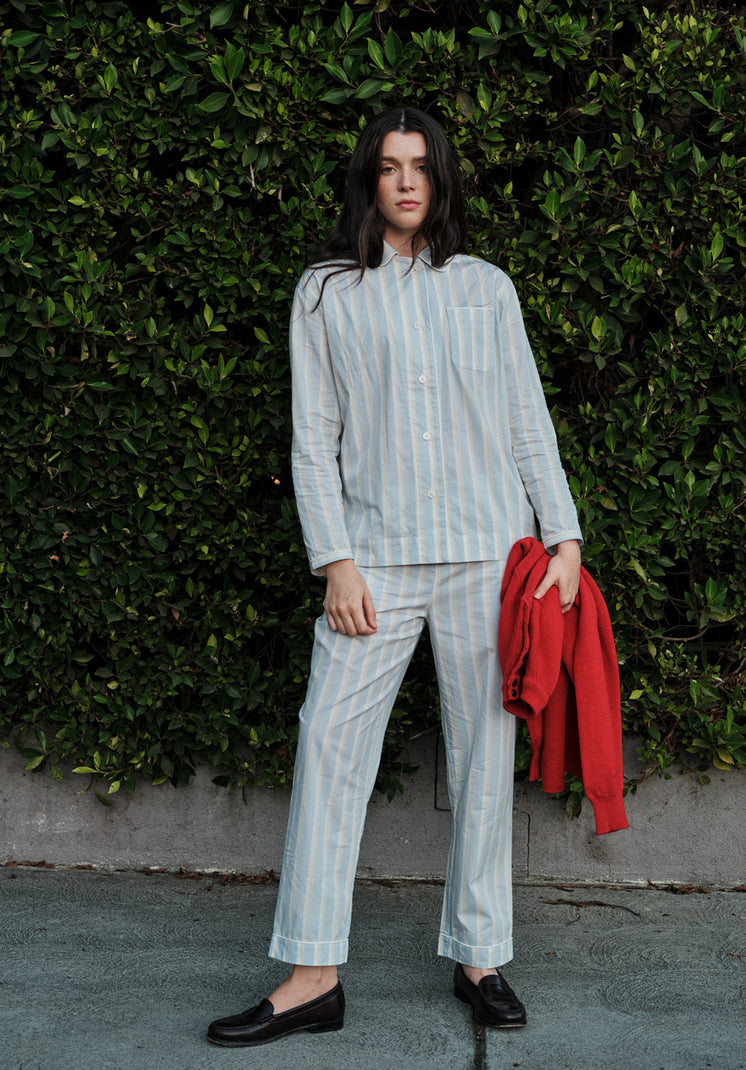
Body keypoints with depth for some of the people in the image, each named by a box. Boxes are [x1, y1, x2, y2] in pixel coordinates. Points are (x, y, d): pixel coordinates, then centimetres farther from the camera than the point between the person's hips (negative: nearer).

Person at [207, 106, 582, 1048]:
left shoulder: (487, 288, 13)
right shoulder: (327, 292, 9)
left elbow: (528, 423, 12)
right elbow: (313, 437, 4)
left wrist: (565, 536, 3)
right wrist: (335, 560, -5)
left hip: (488, 549, 1)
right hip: (378, 555, -1)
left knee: (484, 751, 3)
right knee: (330, 740, -7)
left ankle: (479, 956, 16)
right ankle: (313, 977, 0)